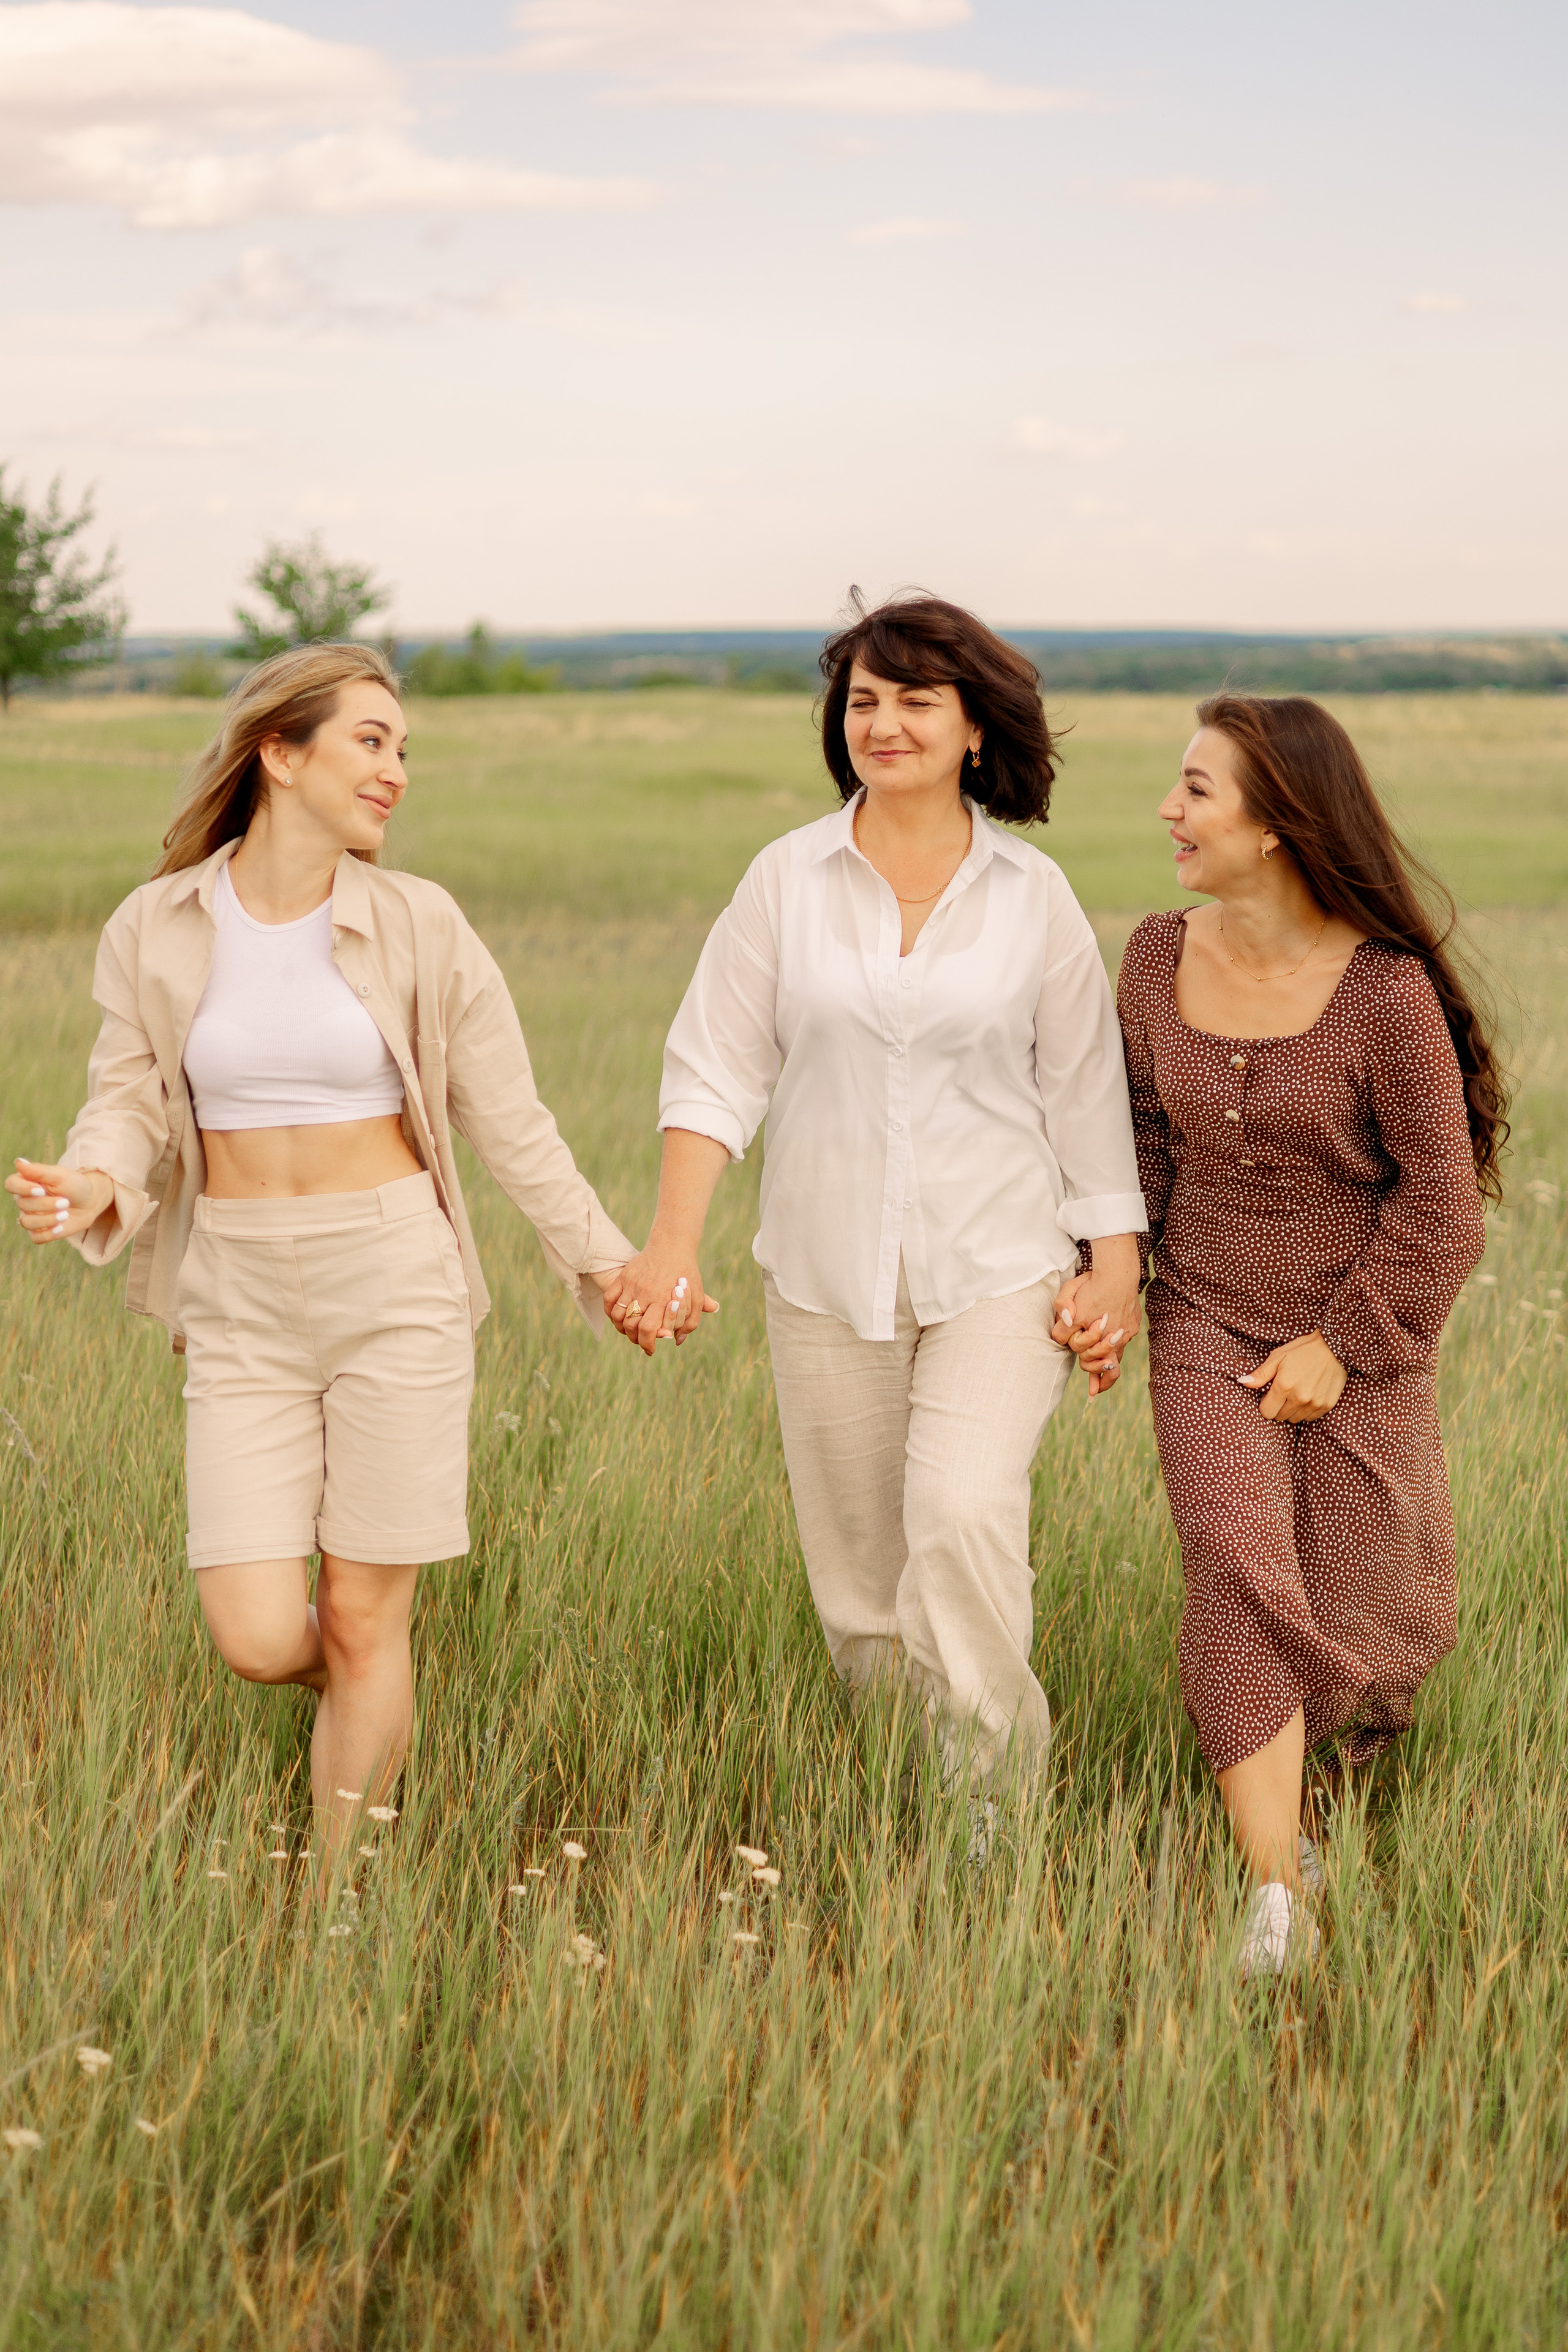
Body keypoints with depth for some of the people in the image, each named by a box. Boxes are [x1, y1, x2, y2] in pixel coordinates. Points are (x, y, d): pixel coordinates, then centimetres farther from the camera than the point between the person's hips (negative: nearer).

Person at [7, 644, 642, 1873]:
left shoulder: (418, 926, -4)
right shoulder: (156, 929, -1)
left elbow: (509, 1117, 3)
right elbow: (129, 1104, 3)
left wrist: (604, 1262, 6)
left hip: (397, 1287, -1)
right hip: (242, 1305, 1)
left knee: (361, 1624, 3)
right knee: (259, 1639, -3)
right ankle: (373, 1706, 33)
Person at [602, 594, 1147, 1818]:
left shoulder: (1033, 894, 0)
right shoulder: (787, 878, 1)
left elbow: (1086, 1092, 6)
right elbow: (717, 1070, 0)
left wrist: (1115, 1269, 3)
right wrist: (673, 1242, -10)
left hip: (998, 1272, -2)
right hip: (828, 1279, 2)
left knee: (963, 1511, -23)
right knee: (857, 1576, 7)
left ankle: (997, 1786, -10)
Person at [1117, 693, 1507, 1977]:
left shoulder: (1387, 991, -20)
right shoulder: (1160, 955, -6)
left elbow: (1438, 1196, -13)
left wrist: (1344, 1346, -15)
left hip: (1358, 1347, -2)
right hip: (1207, 1328, 2)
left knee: (1350, 1629, 9)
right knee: (1237, 1575, -19)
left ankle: (1385, 1660, 49)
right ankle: (1278, 1882, -9)